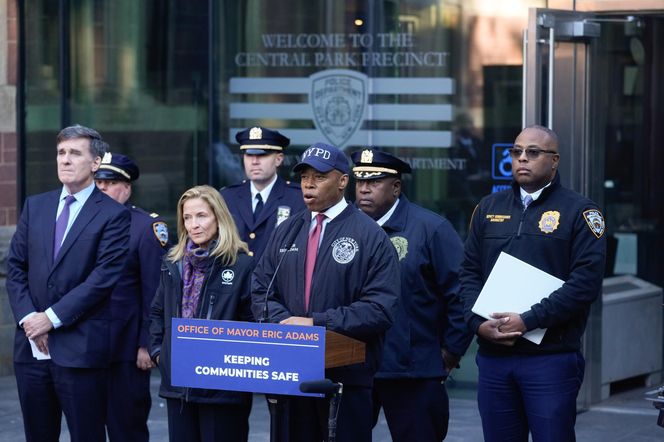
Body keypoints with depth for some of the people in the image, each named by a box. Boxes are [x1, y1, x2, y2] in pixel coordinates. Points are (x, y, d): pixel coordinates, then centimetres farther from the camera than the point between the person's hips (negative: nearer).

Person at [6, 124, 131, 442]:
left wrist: (52, 317, -13)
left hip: (79, 347, -5)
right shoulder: (35, 206, 14)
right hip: (32, 344, 5)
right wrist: (27, 317, -4)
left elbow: (103, 278, -11)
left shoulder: (112, 215, -4)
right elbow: (16, 266, 11)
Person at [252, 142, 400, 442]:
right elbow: (261, 290, 13)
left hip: (346, 375, -4)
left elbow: (381, 309, -12)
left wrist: (316, 323, -16)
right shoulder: (285, 232, 14)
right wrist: (284, 322, -9)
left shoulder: (369, 236, -3)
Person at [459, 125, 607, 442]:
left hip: (552, 358, -4)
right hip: (493, 357, 4)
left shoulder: (579, 211, 0)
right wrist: (478, 323, -4)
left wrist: (528, 320, -16)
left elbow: (586, 282, -10)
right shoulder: (489, 208, 15)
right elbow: (469, 272, 13)